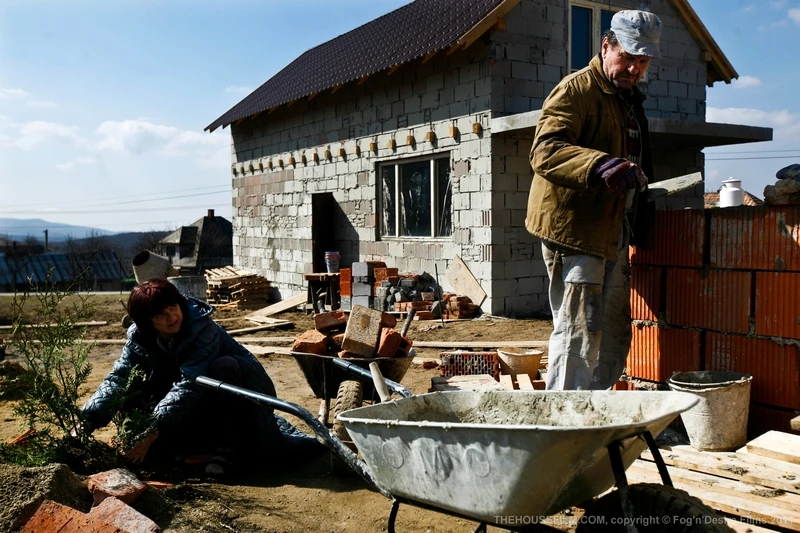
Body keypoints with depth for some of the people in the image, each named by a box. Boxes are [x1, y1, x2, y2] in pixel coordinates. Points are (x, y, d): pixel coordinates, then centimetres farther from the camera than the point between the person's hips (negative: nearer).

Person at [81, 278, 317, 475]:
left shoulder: (202, 328, -29)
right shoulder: (139, 339, -11)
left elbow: (189, 384, -38)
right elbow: (117, 379, -19)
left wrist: (152, 431, -45)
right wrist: (86, 420, -34)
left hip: (242, 388, -5)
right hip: (200, 407, 6)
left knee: (224, 366, -37)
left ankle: (229, 444, -21)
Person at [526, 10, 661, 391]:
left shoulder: (631, 99, 21)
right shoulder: (577, 89, -8)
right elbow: (544, 151, -24)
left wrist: (642, 226, 25)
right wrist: (601, 165, -40)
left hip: (614, 233, 10)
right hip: (574, 229, -10)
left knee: (614, 335, 14)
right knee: (579, 331, -10)